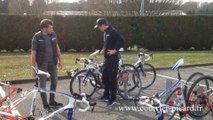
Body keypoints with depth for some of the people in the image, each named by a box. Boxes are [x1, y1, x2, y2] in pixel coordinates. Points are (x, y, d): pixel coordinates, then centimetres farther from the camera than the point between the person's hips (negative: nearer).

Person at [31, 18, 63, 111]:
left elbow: (57, 47, 12)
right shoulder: (37, 37, -14)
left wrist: (60, 60, 12)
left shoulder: (53, 35, 0)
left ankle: (52, 101, 29)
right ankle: (45, 104, 16)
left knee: (54, 82, 13)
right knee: (43, 84, 3)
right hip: (42, 64, -5)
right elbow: (33, 53, -12)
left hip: (52, 63, 5)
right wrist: (34, 68, -13)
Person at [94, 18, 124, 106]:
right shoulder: (106, 32, 13)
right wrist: (104, 49, 12)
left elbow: (121, 41, -26)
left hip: (113, 59, -10)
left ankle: (113, 99, 6)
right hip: (107, 58, 10)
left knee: (112, 79, -3)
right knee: (105, 77, 16)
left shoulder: (113, 31, -16)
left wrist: (115, 50, -20)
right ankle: (106, 96, 28)